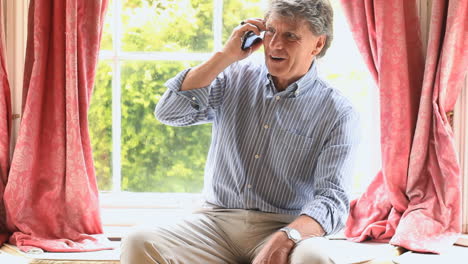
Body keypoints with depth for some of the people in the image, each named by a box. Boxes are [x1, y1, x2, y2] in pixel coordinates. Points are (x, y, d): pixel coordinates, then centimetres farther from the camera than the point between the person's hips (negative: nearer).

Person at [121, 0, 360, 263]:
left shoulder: (338, 113, -2)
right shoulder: (235, 78, 10)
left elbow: (332, 199, -12)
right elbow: (169, 112, -1)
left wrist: (287, 237, -32)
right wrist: (226, 55, -4)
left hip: (285, 228, -2)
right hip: (216, 221, 3)